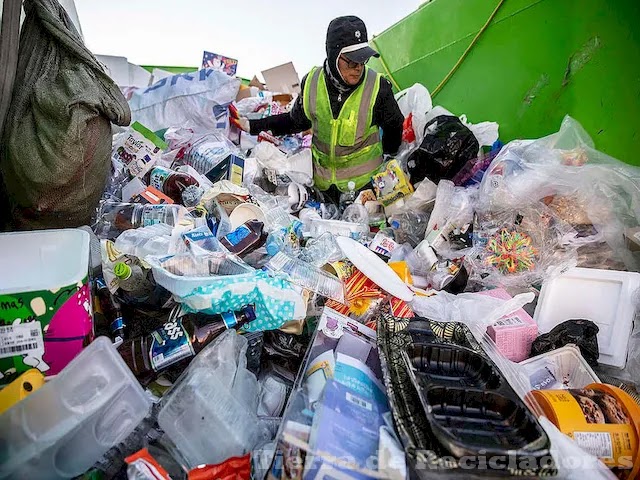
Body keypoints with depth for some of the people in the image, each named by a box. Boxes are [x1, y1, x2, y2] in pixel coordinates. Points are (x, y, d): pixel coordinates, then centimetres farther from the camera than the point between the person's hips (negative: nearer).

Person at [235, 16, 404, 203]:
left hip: (364, 180, -2)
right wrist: (254, 126, 1)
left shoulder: (378, 87, -19)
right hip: (323, 181, 3)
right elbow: (297, 120, 5)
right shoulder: (312, 83, -12)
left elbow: (394, 126, -1)